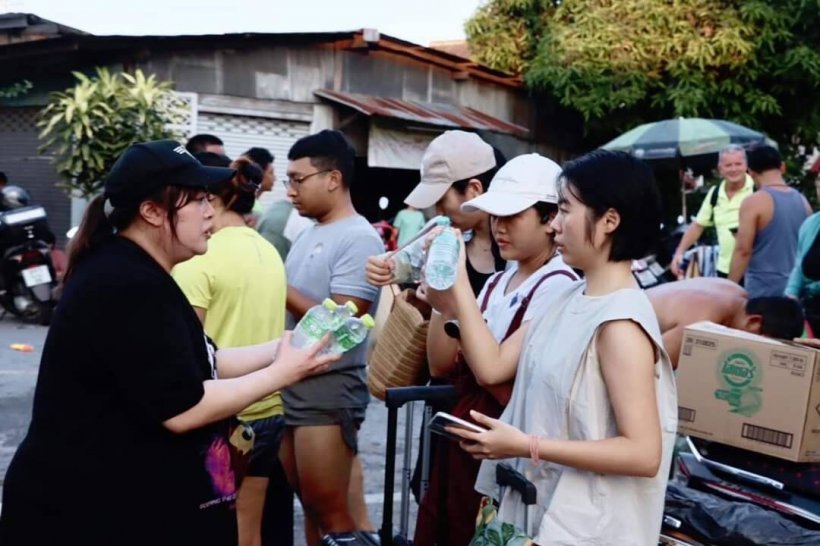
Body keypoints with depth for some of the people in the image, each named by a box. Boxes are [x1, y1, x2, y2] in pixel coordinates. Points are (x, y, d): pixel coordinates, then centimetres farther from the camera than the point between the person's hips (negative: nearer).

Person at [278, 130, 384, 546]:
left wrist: (279, 287, -14)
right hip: (292, 383, 8)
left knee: (332, 510, 1)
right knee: (310, 503, 17)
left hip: (330, 388, -8)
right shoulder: (308, 233, 12)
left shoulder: (359, 239, -14)